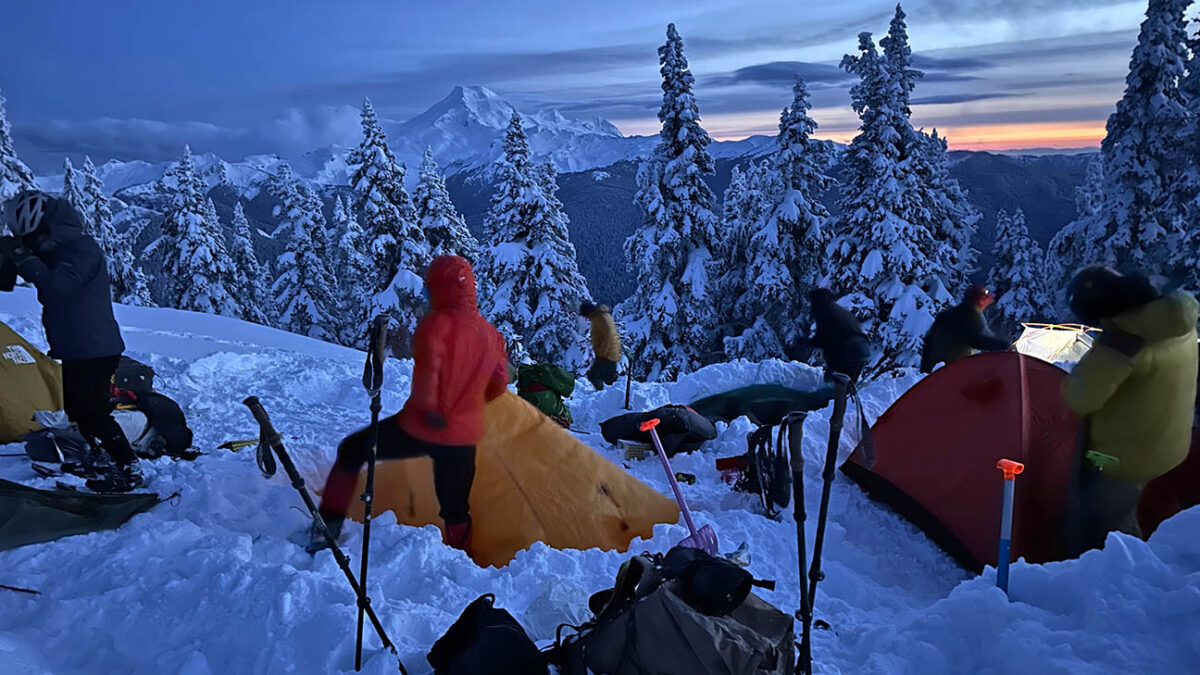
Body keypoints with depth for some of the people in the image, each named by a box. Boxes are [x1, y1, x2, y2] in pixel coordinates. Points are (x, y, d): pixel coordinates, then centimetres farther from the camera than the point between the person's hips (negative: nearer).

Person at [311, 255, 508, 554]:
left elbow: (427, 369, -26)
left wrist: (428, 408, -10)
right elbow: (499, 383, 13)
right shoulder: (491, 334, 5)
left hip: (420, 429, -4)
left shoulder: (436, 324, -13)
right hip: (464, 438, 5)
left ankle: (327, 529, 16)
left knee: (352, 449, 17)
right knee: (455, 511, 20)